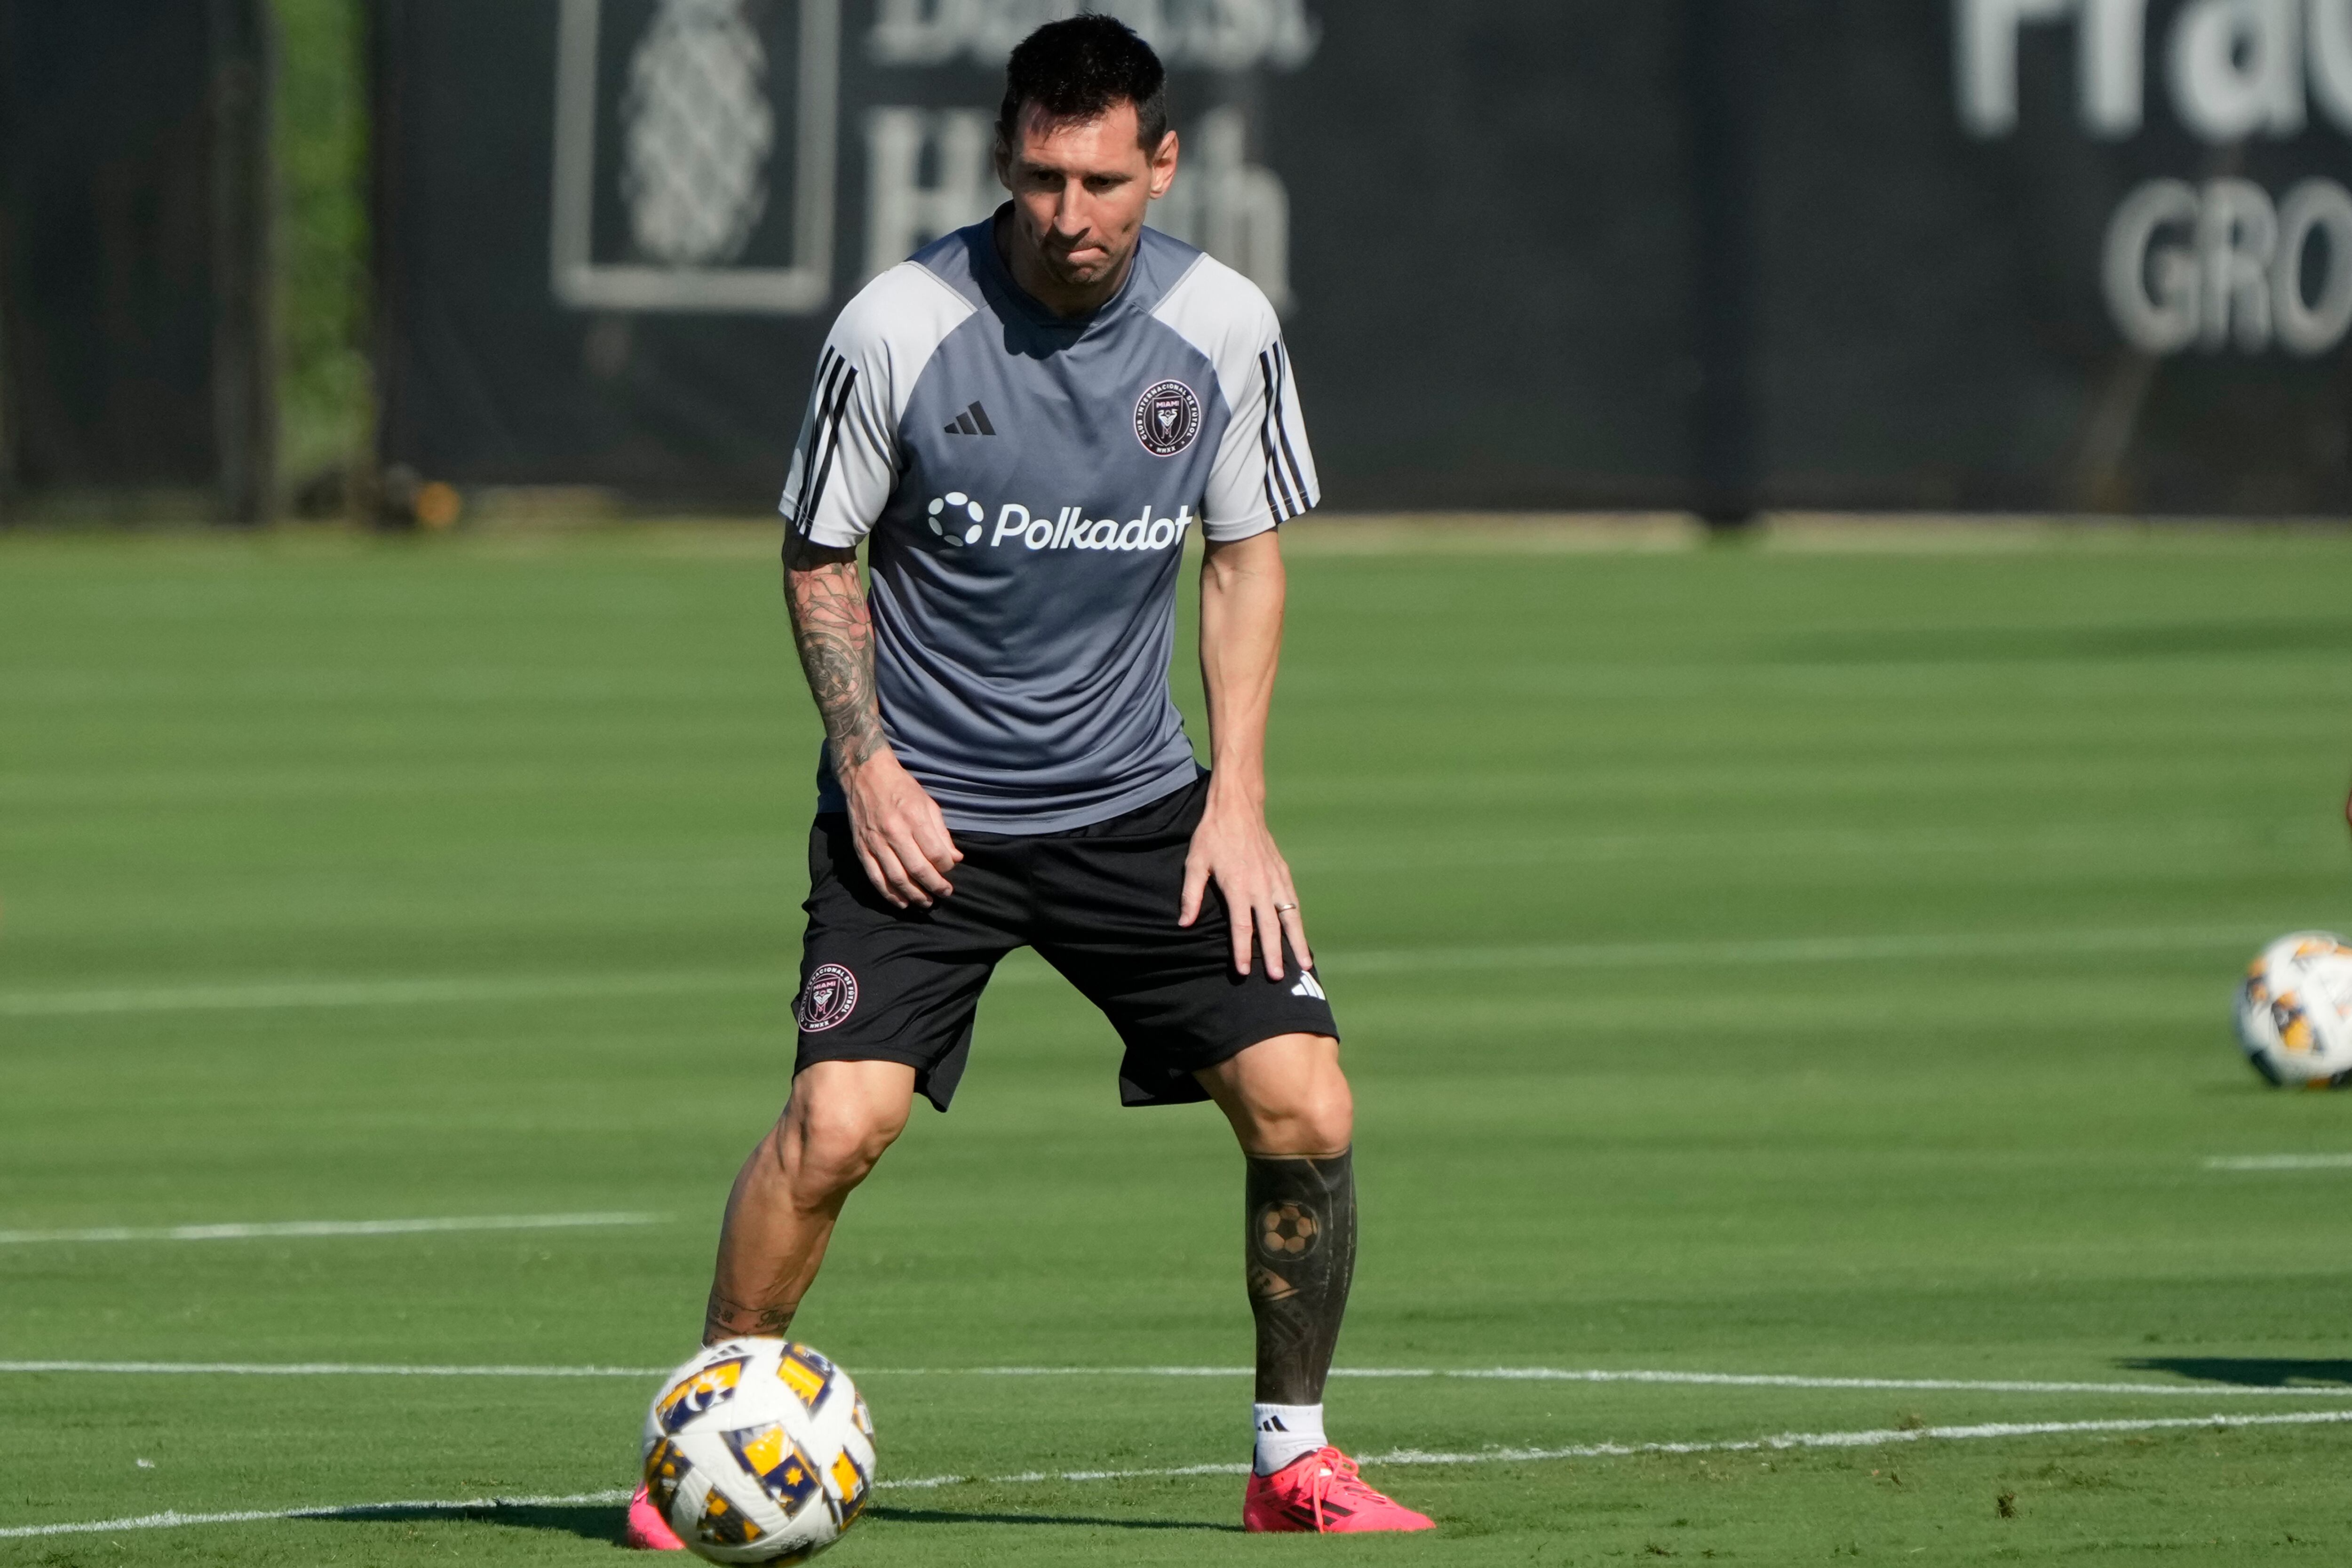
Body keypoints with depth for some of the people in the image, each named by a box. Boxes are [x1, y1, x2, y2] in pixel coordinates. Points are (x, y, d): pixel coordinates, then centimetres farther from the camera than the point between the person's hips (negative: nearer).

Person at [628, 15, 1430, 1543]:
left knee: (1307, 1109, -9)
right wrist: (868, 763, -11)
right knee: (839, 1119, -20)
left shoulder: (1225, 326, -5)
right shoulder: (898, 328, -13)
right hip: (922, 810, -3)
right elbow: (821, 561, 0)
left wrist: (1238, 798, -1)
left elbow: (1245, 555, 8)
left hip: (1136, 803, 3)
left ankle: (1294, 1458, 11)